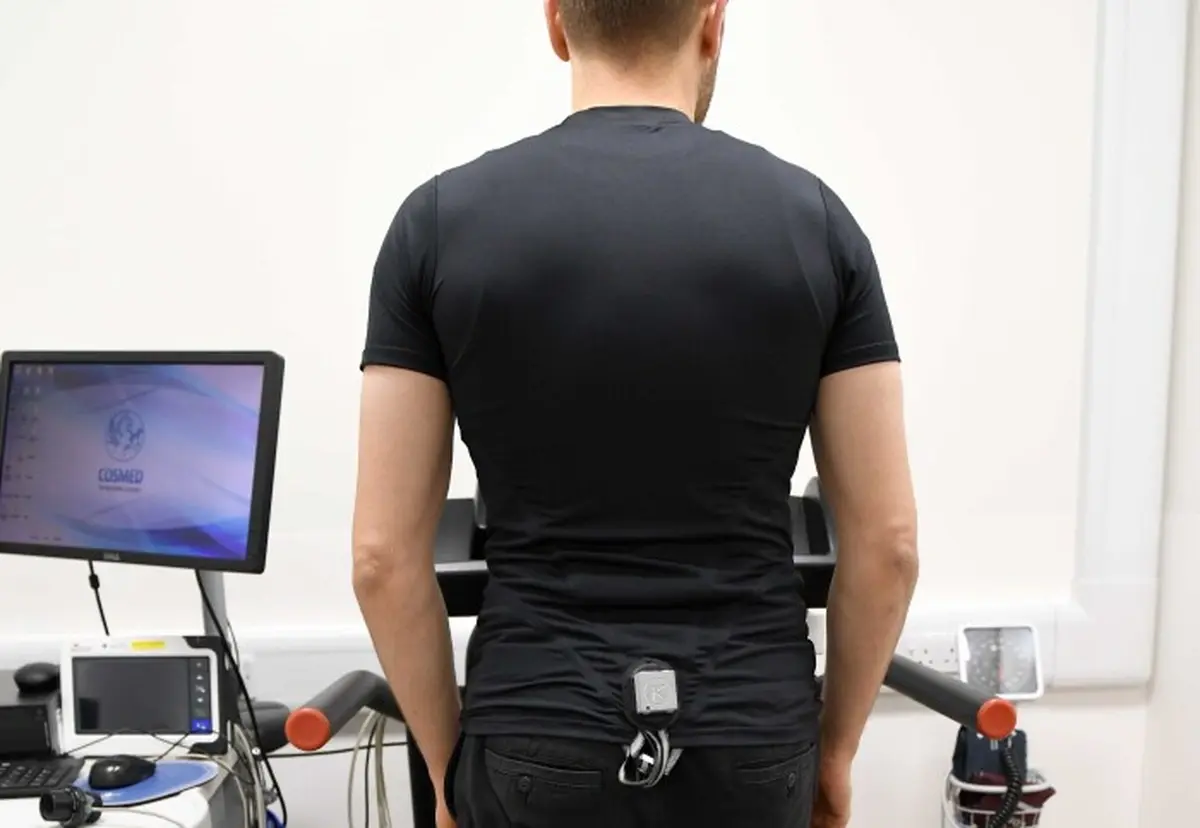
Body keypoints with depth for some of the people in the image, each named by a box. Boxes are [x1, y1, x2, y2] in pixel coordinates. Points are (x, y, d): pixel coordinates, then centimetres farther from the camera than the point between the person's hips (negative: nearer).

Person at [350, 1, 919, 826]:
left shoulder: (444, 221, -7)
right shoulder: (811, 218, -5)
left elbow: (386, 554, -7)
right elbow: (886, 538, -4)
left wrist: (448, 761, 7)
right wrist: (836, 744, 10)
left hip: (537, 753, 0)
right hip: (748, 749, 1)